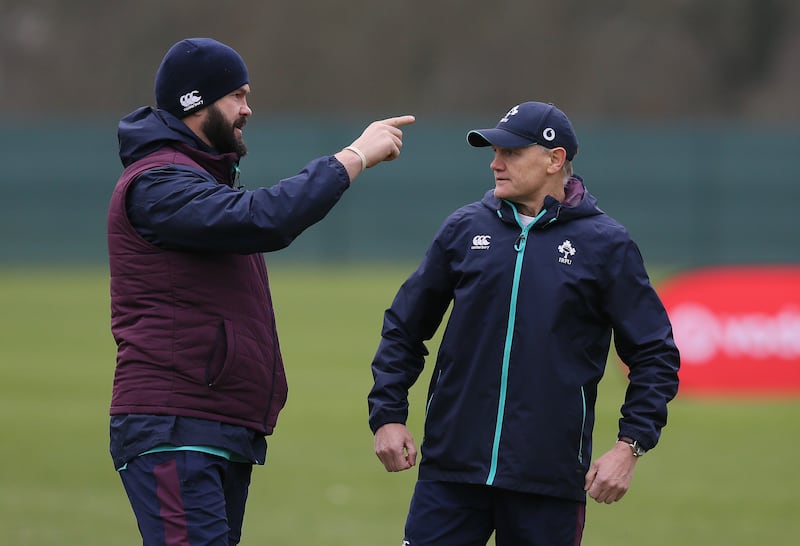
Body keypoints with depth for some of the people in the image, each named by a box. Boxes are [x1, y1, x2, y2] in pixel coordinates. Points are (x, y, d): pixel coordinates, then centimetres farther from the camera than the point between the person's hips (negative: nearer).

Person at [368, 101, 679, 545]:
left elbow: (655, 355, 4)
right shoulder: (464, 229, 8)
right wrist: (387, 415, 5)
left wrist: (630, 446, -6)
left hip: (550, 479, -2)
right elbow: (404, 329, 15)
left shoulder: (605, 245, 1)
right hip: (451, 468, 2)